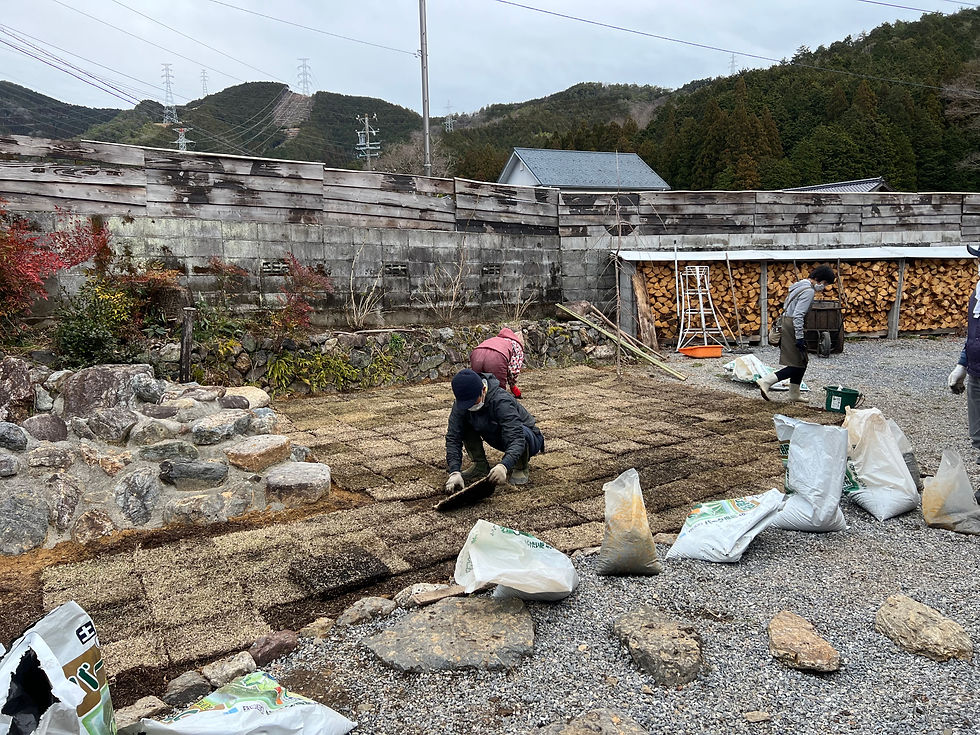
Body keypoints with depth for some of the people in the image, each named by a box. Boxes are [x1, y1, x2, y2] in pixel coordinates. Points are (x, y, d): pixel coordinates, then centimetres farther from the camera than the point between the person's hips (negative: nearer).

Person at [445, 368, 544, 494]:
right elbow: (453, 438, -21)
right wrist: (454, 472, -35)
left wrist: (504, 466, -61)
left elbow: (517, 438, -45)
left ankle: (520, 469, -11)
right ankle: (480, 466, 0)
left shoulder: (501, 401, -36)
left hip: (528, 437, -5)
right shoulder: (461, 405, -19)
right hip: (499, 439, 5)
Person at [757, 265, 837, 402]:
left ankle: (794, 394, 21)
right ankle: (765, 382, -14)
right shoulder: (809, 291, -16)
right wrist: (799, 338, -22)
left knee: (802, 362, 15)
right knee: (798, 365, -6)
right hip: (792, 327, -10)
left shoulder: (800, 285, 15)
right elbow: (798, 315, -23)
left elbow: (786, 305, 22)